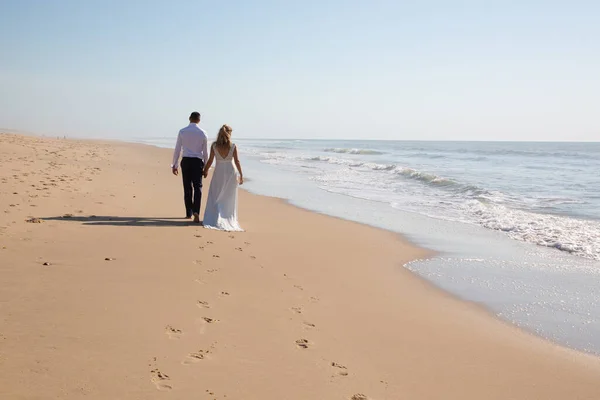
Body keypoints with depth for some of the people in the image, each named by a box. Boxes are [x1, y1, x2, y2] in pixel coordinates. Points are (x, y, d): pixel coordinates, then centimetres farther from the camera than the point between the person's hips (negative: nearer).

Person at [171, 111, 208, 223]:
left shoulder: (182, 132, 0)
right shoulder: (202, 133, 1)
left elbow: (177, 150, 1)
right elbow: (205, 152, 4)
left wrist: (174, 165, 8)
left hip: (186, 161, 1)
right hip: (198, 161, -1)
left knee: (187, 188, 9)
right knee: (197, 187, 0)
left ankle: (189, 213, 15)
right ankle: (196, 211, -18)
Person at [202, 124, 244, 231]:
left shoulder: (214, 146, -5)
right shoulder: (233, 146, -6)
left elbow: (210, 160, -4)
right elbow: (236, 161, -6)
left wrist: (205, 170, 11)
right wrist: (241, 174, 1)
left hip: (219, 172, 0)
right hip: (231, 172, 0)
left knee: (216, 197, 7)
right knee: (229, 197, 12)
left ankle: (216, 218, -4)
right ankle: (229, 218, 14)